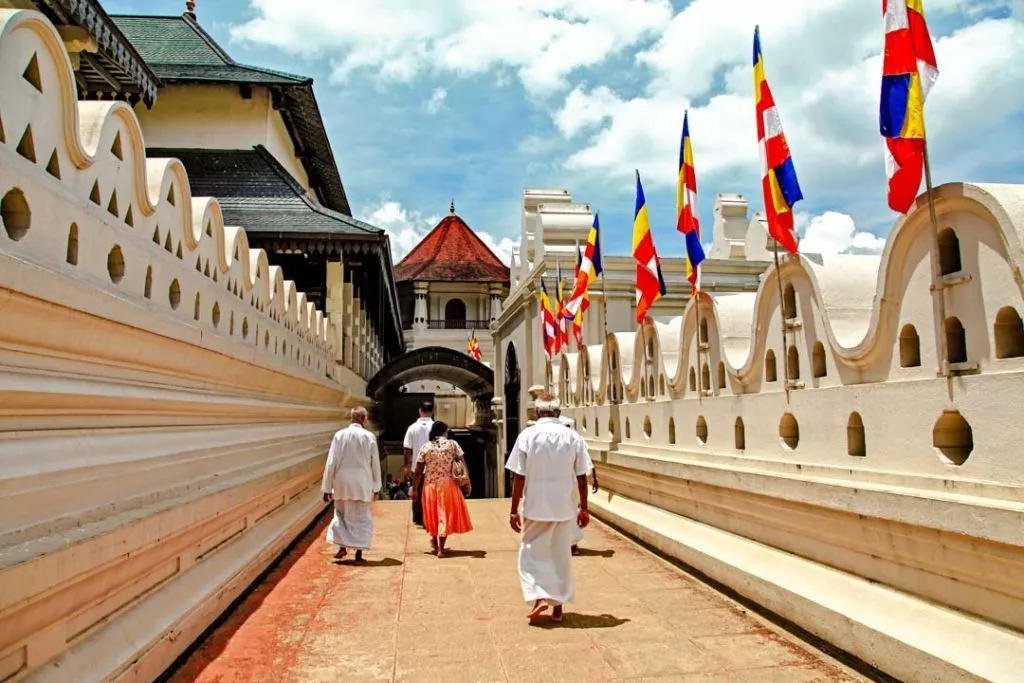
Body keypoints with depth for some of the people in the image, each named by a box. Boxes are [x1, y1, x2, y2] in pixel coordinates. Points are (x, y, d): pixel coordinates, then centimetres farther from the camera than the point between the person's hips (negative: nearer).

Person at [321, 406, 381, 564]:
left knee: (341, 514, 20)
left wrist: (327, 487, 4)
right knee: (361, 518, 9)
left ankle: (342, 546, 10)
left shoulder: (340, 435, -4)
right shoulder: (369, 437, -5)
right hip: (362, 484, -1)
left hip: (342, 483, 1)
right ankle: (359, 553, 8)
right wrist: (376, 486, 12)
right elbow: (375, 464, 1)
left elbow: (331, 462, -3)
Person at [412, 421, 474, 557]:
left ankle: (434, 542, 37)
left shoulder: (425, 447, 0)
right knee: (445, 514, 6)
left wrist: (414, 489, 7)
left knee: (433, 513, 19)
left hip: (430, 485, 2)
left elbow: (418, 472, -1)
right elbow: (463, 465, -8)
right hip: (448, 484, -2)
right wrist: (467, 483, -4)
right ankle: (440, 548, 5)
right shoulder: (453, 444, -2)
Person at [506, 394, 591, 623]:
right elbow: (581, 478, 1)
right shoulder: (573, 437, -2)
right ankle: (558, 605, 20)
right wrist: (584, 508, 11)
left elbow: (519, 478, -7)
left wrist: (514, 510, 0)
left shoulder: (527, 436, -7)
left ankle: (538, 596, -4)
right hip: (565, 507, 2)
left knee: (531, 552, 12)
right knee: (561, 554, 13)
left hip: (536, 507, -2)